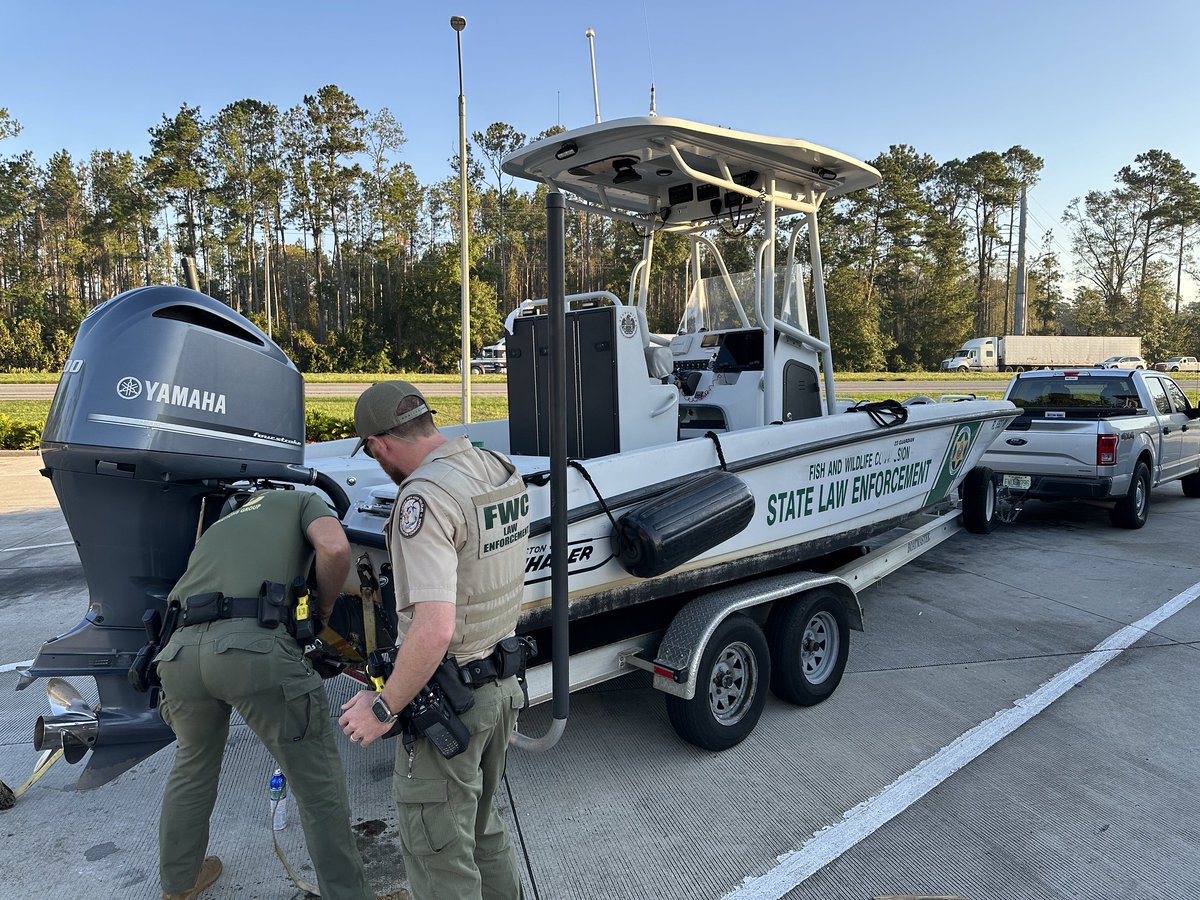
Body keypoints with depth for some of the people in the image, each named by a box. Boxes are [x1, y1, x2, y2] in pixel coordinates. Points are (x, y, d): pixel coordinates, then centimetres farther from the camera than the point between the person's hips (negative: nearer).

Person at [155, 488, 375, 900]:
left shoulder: (218, 526, 36)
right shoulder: (300, 500, 20)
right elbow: (334, 548, -2)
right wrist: (324, 607, 15)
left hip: (180, 650, 6)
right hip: (255, 646, -6)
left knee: (192, 768, 32)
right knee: (319, 785, 9)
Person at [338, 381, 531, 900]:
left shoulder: (424, 498, -25)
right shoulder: (504, 472, 2)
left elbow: (434, 629, -31)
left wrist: (383, 709, -20)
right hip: (503, 681, 8)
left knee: (438, 853, 9)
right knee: (482, 827, 26)